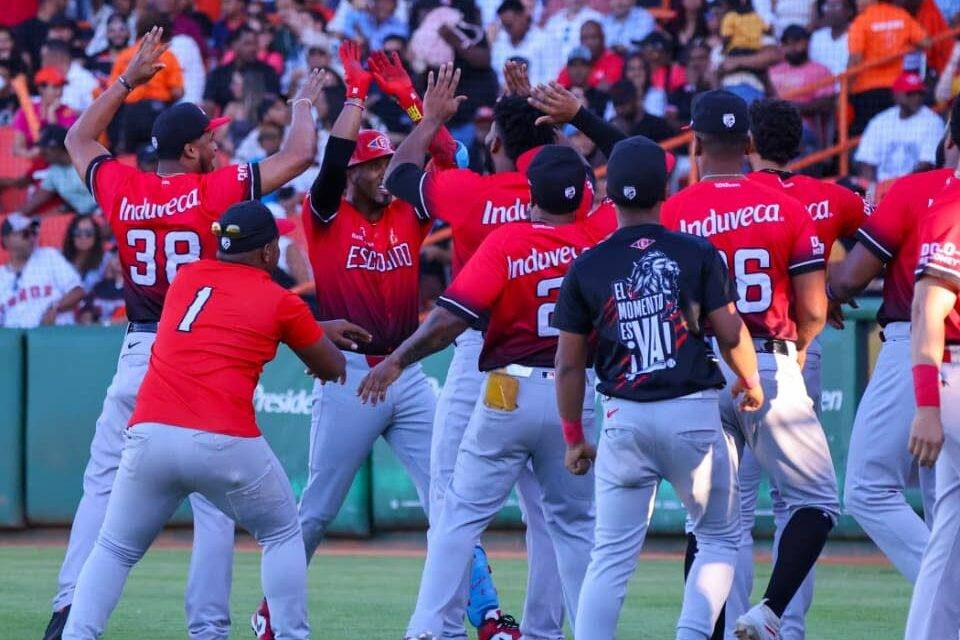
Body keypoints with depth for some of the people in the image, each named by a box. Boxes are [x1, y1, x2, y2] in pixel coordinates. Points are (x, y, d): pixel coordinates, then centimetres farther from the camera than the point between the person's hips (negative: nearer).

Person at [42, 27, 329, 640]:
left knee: (103, 485, 8)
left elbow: (78, 140, 22)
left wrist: (129, 79, 25)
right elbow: (300, 154, -4)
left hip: (140, 354, 3)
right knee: (215, 499, 1)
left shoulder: (121, 188, 2)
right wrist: (304, 104, 15)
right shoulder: (218, 189, -9)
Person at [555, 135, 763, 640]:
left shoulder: (586, 268, 2)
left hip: (624, 418, 1)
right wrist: (751, 383, 19)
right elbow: (731, 333, -2)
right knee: (718, 538, 15)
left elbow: (568, 364, 4)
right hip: (693, 412, -1)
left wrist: (574, 438, 15)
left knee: (612, 556, 4)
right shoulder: (696, 254, -2)